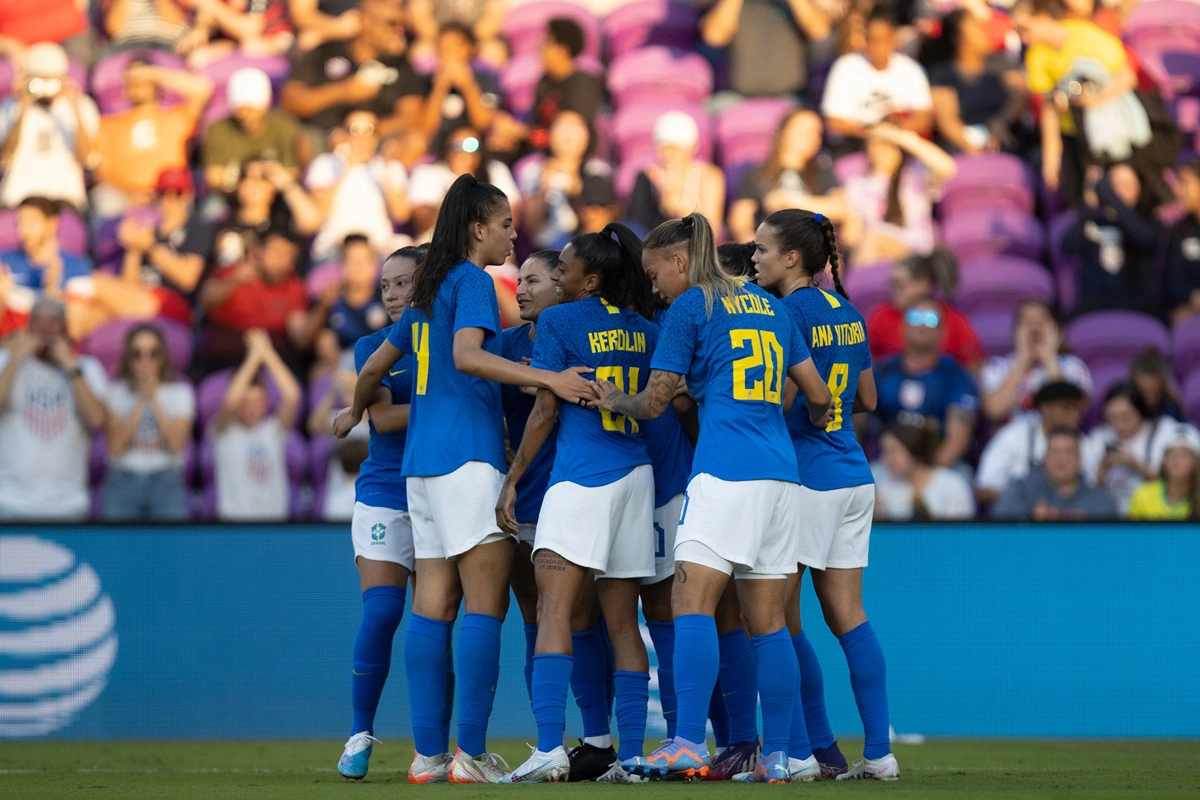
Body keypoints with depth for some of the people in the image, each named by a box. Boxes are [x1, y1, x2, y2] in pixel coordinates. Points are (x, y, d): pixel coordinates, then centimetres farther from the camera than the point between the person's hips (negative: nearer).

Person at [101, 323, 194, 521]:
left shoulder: (180, 392, 6)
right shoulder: (117, 392, 5)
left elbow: (177, 445, -8)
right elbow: (115, 447, -8)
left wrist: (155, 401, -11)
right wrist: (141, 402, -11)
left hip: (166, 482, 0)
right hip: (123, 481, 0)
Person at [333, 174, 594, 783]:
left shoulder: (429, 291, 20)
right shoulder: (472, 281, -5)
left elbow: (374, 367, 28)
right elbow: (467, 356, -21)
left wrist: (354, 414, 48)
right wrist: (549, 379, -28)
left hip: (421, 459, 9)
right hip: (467, 455, -9)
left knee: (434, 603, 5)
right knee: (486, 601, -10)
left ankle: (429, 751, 3)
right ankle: (471, 752, -16)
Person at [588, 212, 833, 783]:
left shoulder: (690, 307, 1)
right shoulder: (769, 307, 19)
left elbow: (653, 403, 3)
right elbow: (819, 397, 20)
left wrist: (614, 400, 24)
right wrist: (811, 429, 42)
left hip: (724, 469, -7)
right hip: (781, 474, 7)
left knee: (692, 605, -12)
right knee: (767, 621, 8)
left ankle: (689, 744, -24)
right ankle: (780, 754, 6)